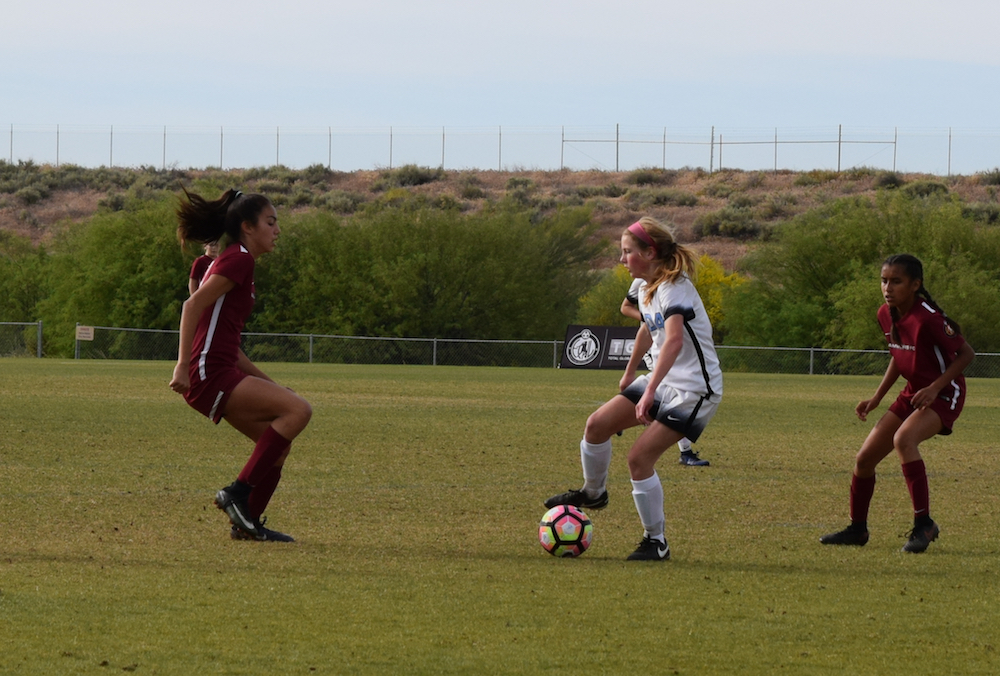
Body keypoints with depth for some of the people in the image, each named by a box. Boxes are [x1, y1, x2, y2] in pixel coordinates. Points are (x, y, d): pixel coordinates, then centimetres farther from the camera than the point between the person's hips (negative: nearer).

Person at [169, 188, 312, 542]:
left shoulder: (237, 261, 23)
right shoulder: (239, 259, -7)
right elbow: (193, 305, -19)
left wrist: (267, 382, 25)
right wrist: (182, 366, -26)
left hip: (222, 375, 10)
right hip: (210, 375, -10)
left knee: (278, 443, 12)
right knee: (298, 409, -18)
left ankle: (248, 523, 14)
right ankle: (238, 492, -16)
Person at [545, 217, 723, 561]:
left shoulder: (674, 289, -22)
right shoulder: (645, 287, 8)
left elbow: (674, 340, -37)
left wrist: (649, 392, -47)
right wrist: (629, 374, 37)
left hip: (694, 390, -8)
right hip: (661, 381, 8)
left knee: (639, 457, -16)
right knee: (597, 424, -1)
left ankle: (657, 542, -4)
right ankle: (593, 492, 24)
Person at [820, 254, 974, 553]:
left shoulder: (928, 318, -24)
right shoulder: (887, 315, 0)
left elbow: (966, 354, -17)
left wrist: (935, 387, -26)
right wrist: (876, 398, 11)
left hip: (943, 394, -8)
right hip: (913, 393, 8)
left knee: (903, 439, -35)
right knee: (864, 458, 4)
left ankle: (924, 524, -28)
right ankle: (857, 529, 25)